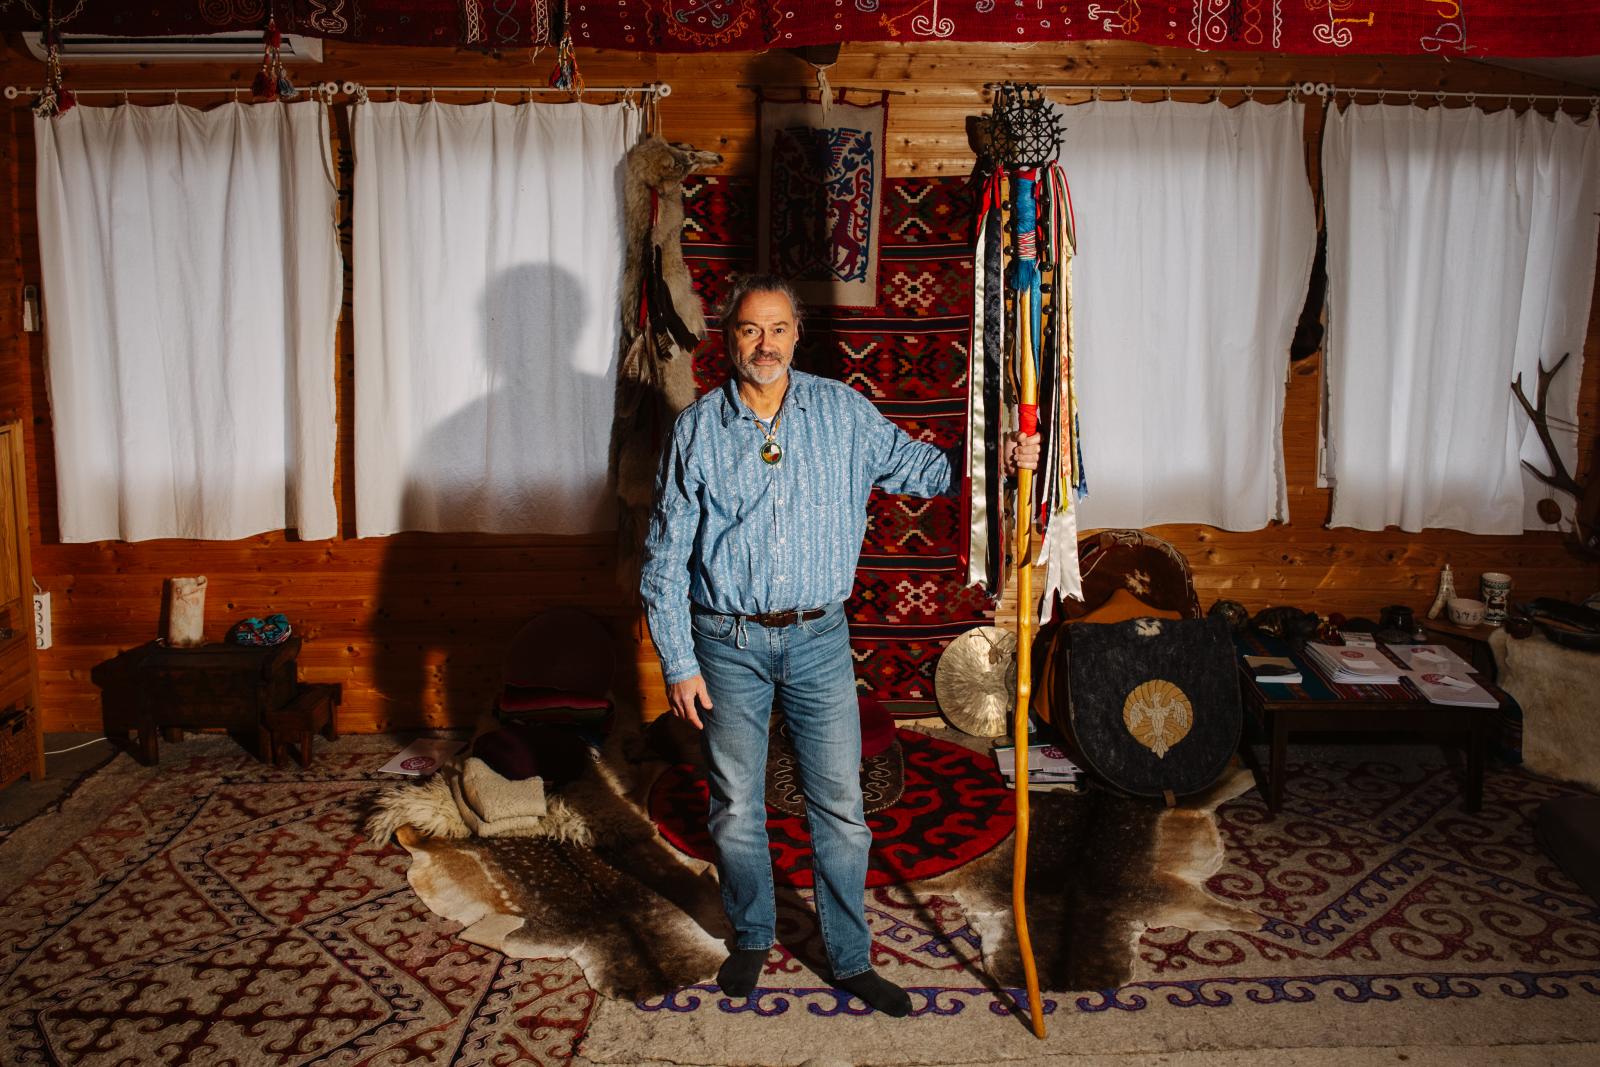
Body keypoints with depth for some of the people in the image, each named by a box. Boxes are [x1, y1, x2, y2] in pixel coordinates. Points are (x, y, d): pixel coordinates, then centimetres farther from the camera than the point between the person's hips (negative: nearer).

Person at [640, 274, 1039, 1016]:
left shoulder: (842, 411, 1)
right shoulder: (697, 430, -3)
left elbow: (914, 466, 10)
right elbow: (666, 556, -3)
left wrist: (990, 462, -9)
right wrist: (678, 664, -6)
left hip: (819, 640, 1)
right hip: (729, 646, 0)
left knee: (841, 808, 6)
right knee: (736, 809, 11)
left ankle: (850, 959, 24)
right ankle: (752, 936, 35)